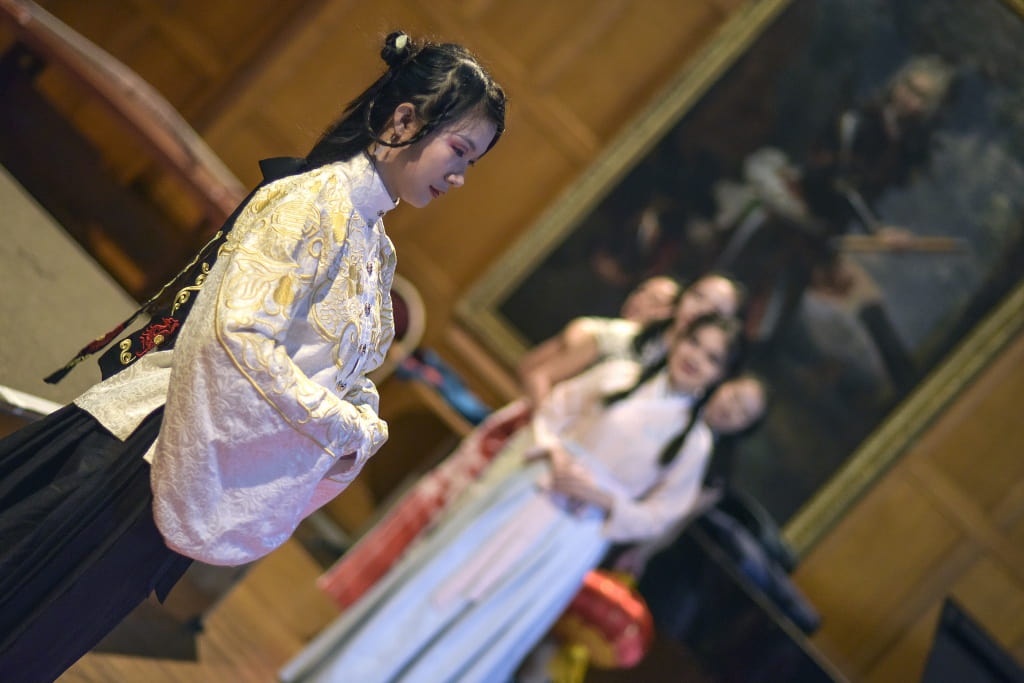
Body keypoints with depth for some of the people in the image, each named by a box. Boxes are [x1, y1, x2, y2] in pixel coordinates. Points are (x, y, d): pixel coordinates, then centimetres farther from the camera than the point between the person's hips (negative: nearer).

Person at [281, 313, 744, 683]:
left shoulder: (693, 440, 2)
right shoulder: (619, 374, 7)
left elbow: (660, 515, 1)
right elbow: (551, 412, 8)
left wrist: (600, 498, -12)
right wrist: (554, 453, -12)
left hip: (573, 535, -2)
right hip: (519, 491, 2)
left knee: (480, 632, -3)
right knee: (434, 582, 1)